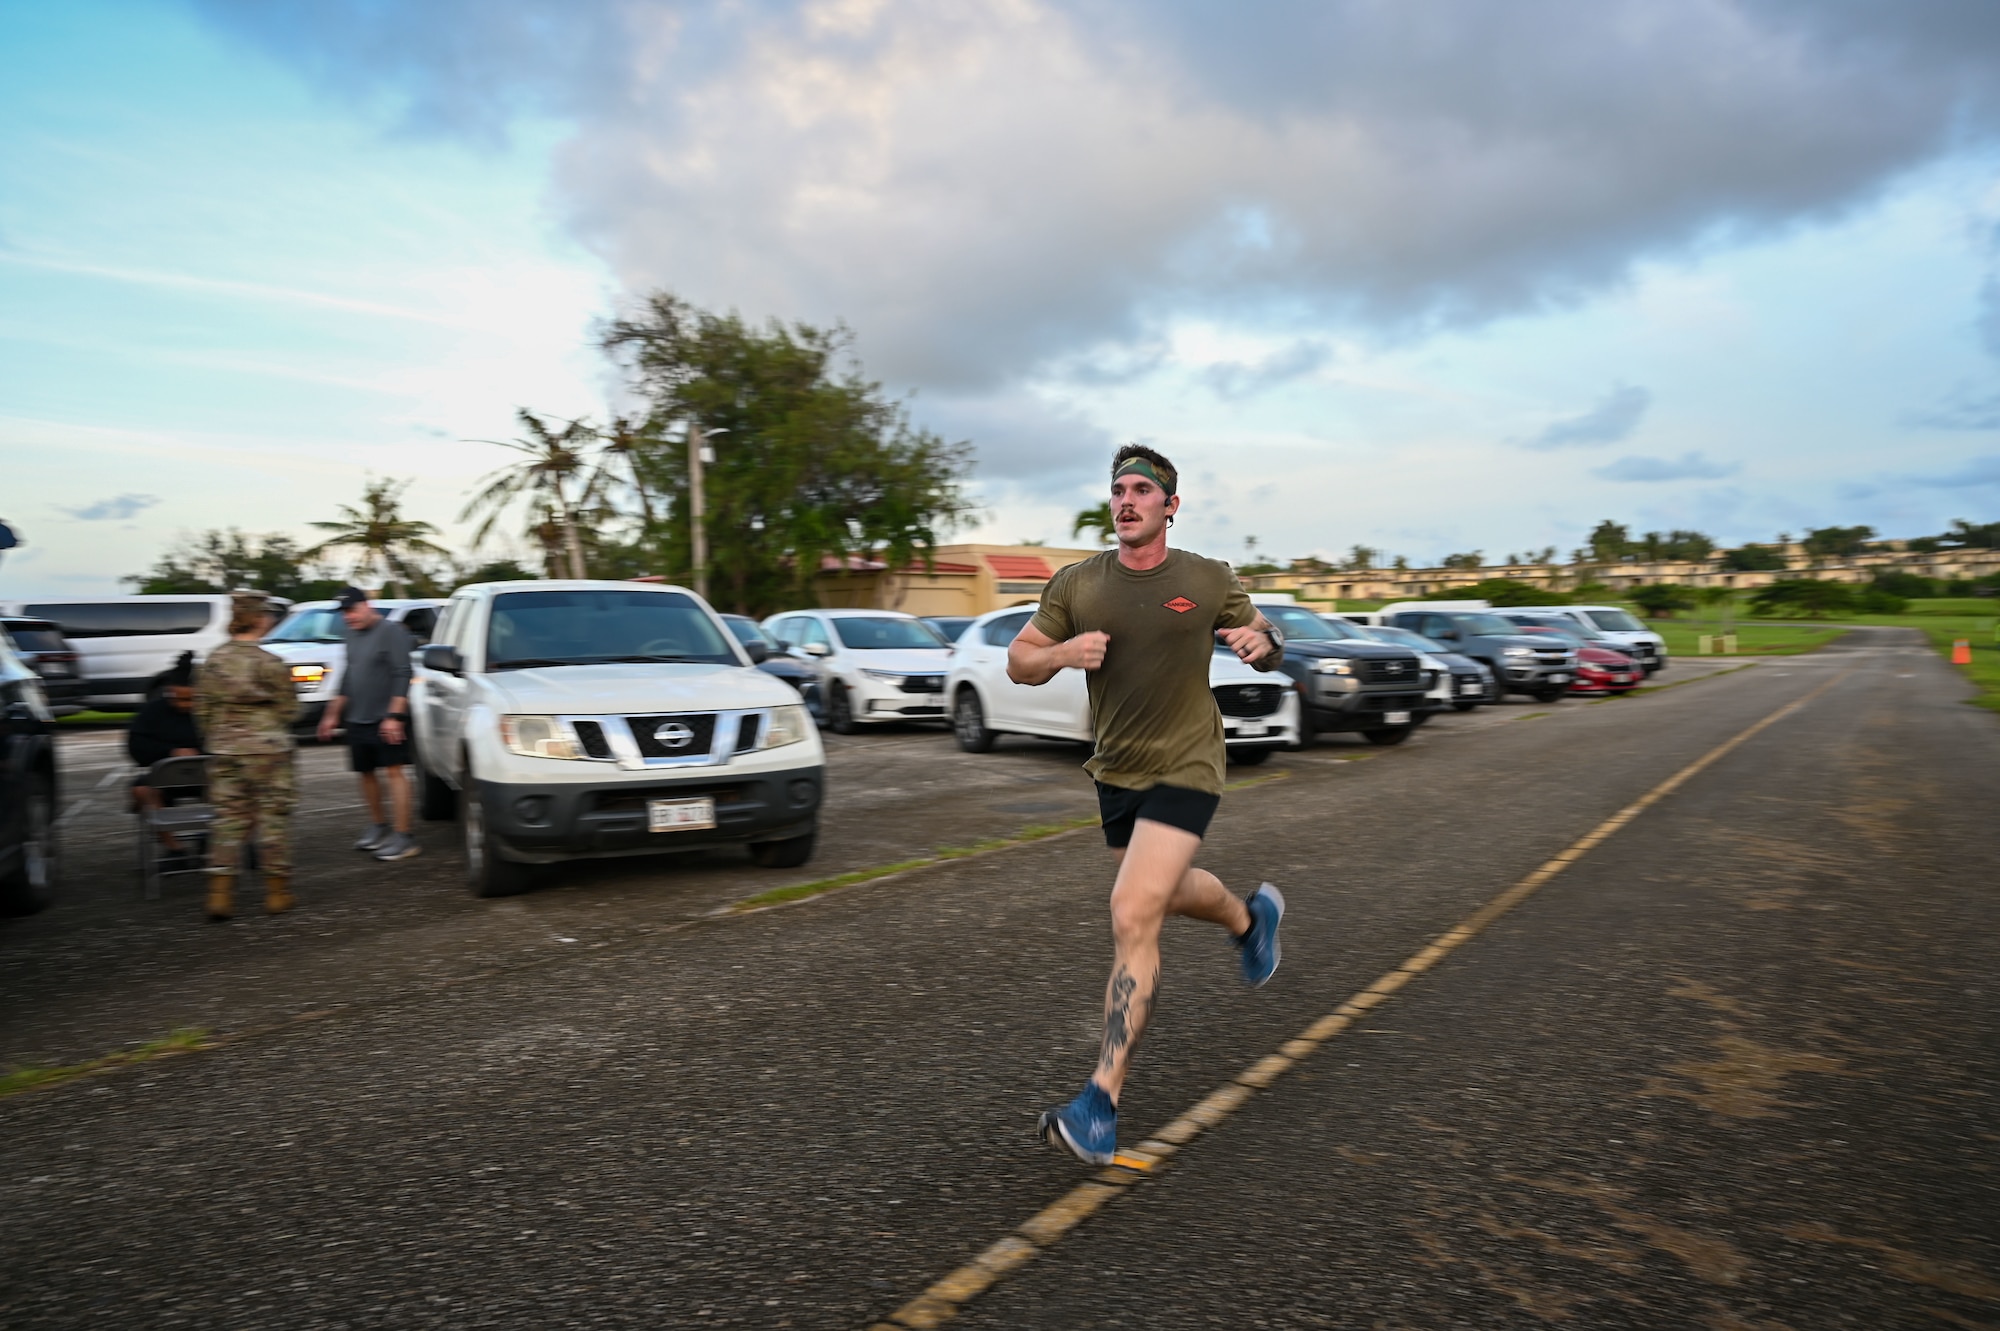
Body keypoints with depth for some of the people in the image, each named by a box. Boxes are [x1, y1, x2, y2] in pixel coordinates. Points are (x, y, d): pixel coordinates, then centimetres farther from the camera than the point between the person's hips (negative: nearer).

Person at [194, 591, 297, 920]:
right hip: (266, 749, -5)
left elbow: (202, 708, 8)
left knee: (228, 818, 10)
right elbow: (287, 709, -5)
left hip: (225, 751, 5)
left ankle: (220, 894, 8)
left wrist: (217, 738, 19)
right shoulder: (271, 664, -13)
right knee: (272, 817, 5)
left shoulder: (213, 661, 3)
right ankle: (277, 893, 11)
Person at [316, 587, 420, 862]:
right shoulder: (352, 635, 16)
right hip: (357, 720, 8)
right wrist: (333, 713, 23)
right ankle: (379, 826, 28)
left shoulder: (391, 631, -9)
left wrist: (394, 715, -21)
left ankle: (403, 836, -10)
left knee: (394, 772, -10)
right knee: (366, 773, 12)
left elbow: (402, 675, -15)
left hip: (386, 720, -8)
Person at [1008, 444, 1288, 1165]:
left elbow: (1267, 645, 8)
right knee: (1170, 892, 24)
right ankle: (1252, 916, 58)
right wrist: (1062, 653, -19)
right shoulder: (1075, 584, -1)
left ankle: (1101, 1104, -11)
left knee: (1132, 918, -16)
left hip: (1184, 769, -5)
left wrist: (1262, 643, -16)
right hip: (1114, 772, 5)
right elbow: (1018, 661, 3)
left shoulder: (1209, 580, -5)